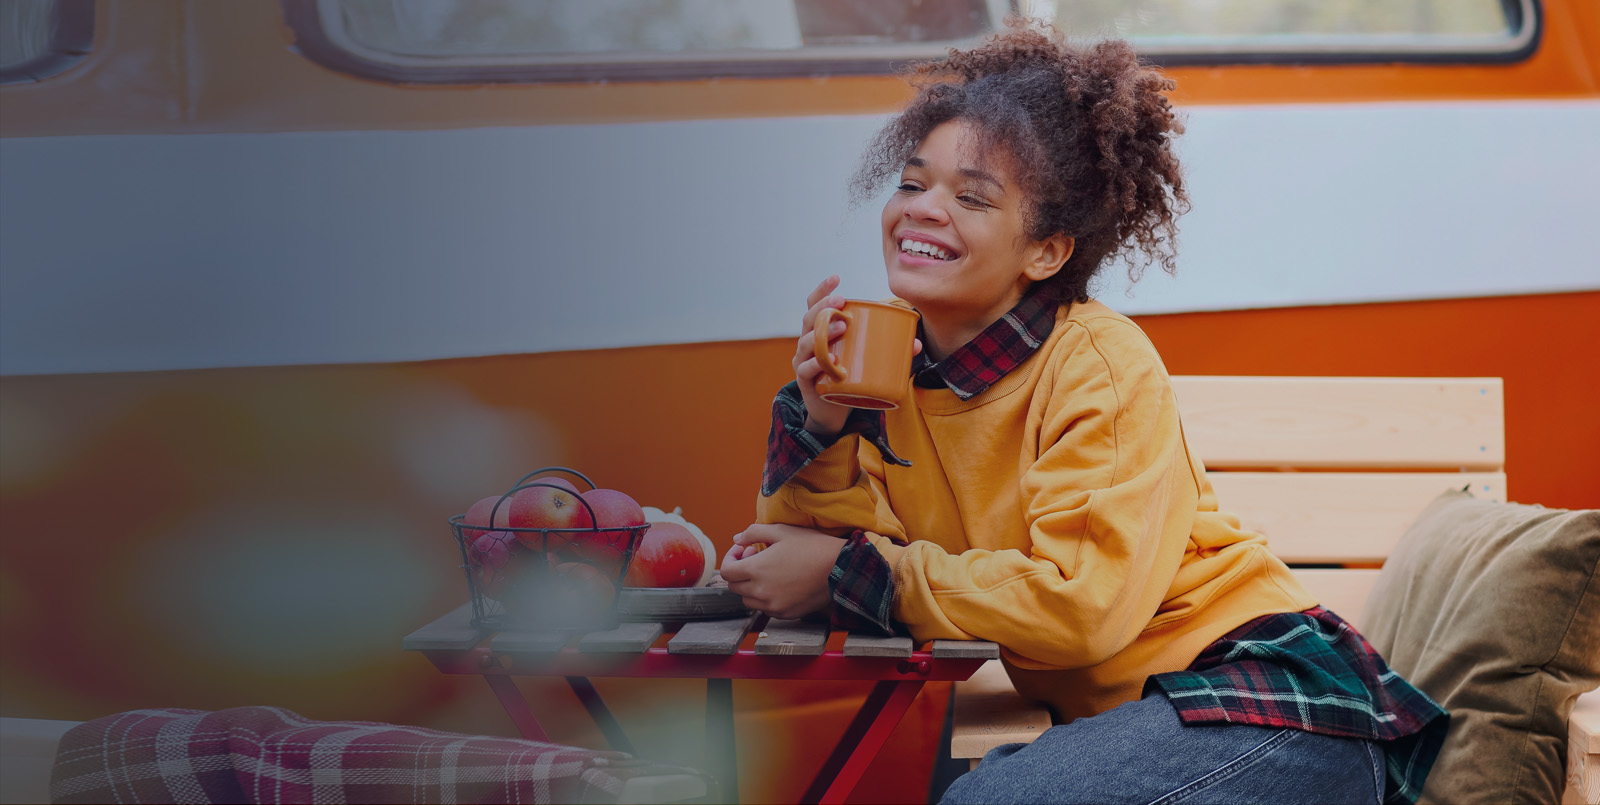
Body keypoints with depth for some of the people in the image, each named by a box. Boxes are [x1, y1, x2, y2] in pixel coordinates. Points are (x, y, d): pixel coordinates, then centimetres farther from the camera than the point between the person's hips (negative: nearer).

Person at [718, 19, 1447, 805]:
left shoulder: (1099, 363, -13)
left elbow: (1084, 601, -23)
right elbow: (815, 565, -2)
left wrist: (848, 573, -18)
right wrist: (821, 421, -17)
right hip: (1111, 718, 6)